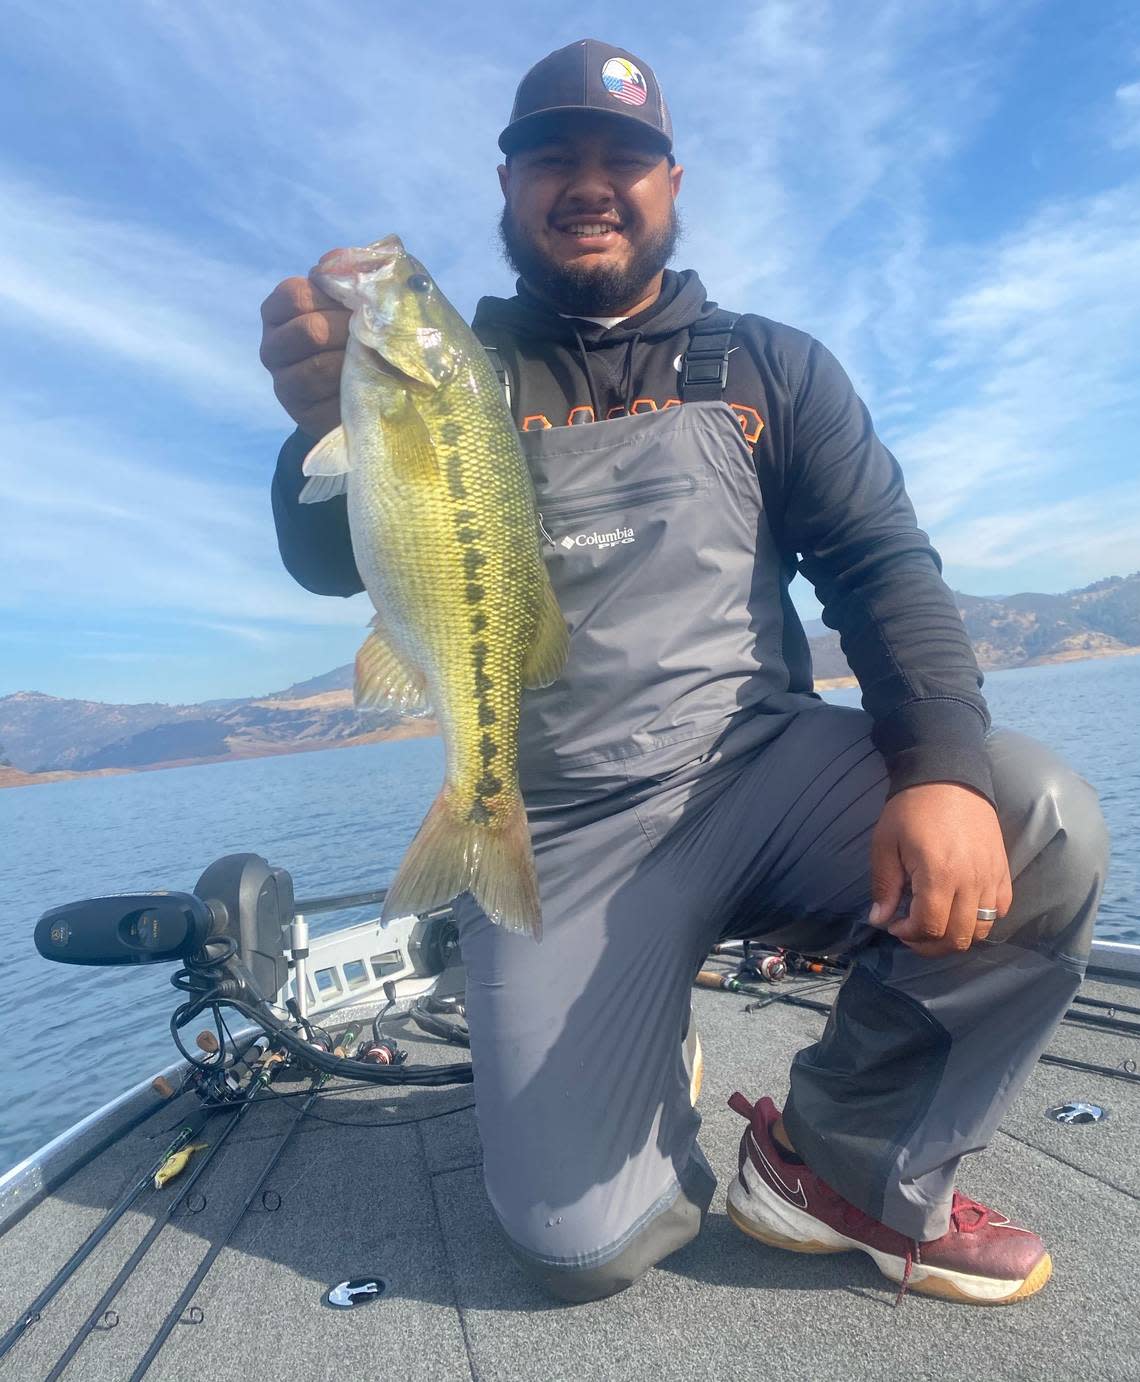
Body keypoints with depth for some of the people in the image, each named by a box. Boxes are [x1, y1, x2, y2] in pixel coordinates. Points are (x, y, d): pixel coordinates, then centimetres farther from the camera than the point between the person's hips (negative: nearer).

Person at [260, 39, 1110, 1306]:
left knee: (1044, 831, -25)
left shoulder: (771, 369, 11)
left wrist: (944, 764, -17)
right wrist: (328, 428, -29)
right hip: (559, 831, -1)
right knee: (583, 1241, -10)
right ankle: (647, 1053, 25)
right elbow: (333, 562, -5)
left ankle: (847, 1160, 2)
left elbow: (882, 565, 2)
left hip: (765, 766, 2)